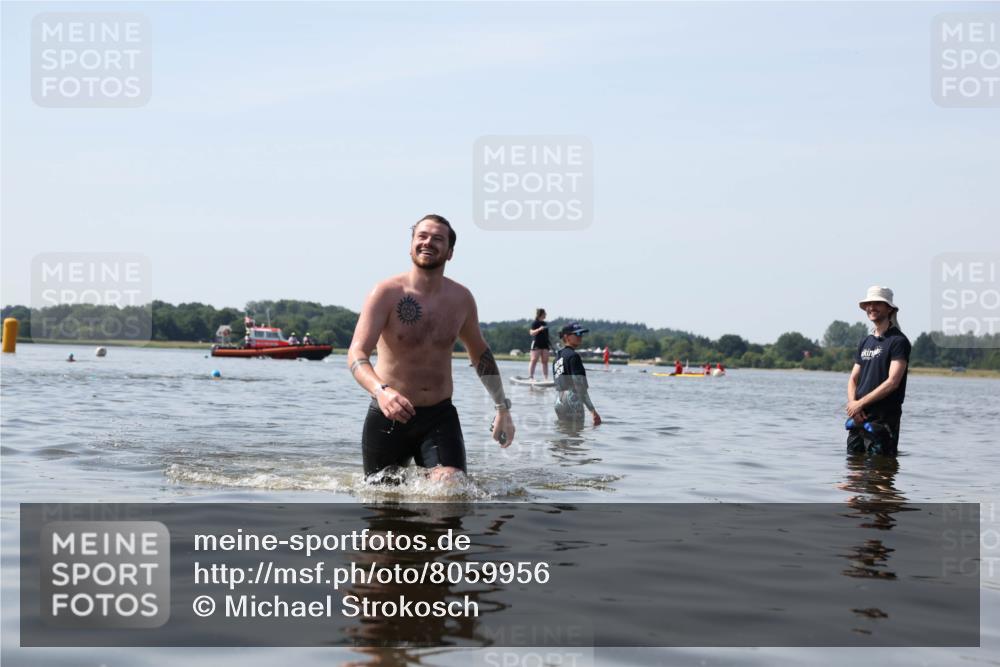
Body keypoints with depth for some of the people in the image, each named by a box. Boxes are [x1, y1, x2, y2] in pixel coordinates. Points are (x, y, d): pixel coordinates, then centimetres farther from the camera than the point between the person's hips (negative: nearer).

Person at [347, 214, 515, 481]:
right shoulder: (387, 293, -11)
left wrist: (503, 408, 18)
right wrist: (381, 391, -41)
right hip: (387, 417, -2)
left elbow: (480, 353, 20)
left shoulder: (461, 298, 2)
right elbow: (356, 354, -21)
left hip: (440, 416, 2)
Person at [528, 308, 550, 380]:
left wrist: (550, 344, 21)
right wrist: (539, 329, -29)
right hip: (536, 344, -7)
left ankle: (546, 378, 7)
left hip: (545, 344, 7)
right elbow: (531, 332, -14)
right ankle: (530, 377, -6)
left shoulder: (545, 323, 16)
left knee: (545, 361, 5)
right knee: (534, 361, -6)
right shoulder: (535, 323, -5)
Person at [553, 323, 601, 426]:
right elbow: (579, 386, -17)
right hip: (572, 403, -9)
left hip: (559, 403, 9)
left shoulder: (557, 357, 17)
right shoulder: (573, 356, -10)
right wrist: (593, 410, -17)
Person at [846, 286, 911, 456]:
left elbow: (892, 382, -14)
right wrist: (852, 403, -6)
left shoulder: (898, 341, -6)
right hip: (859, 417, 7)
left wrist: (861, 403, -13)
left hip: (884, 418, -7)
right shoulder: (865, 342, 17)